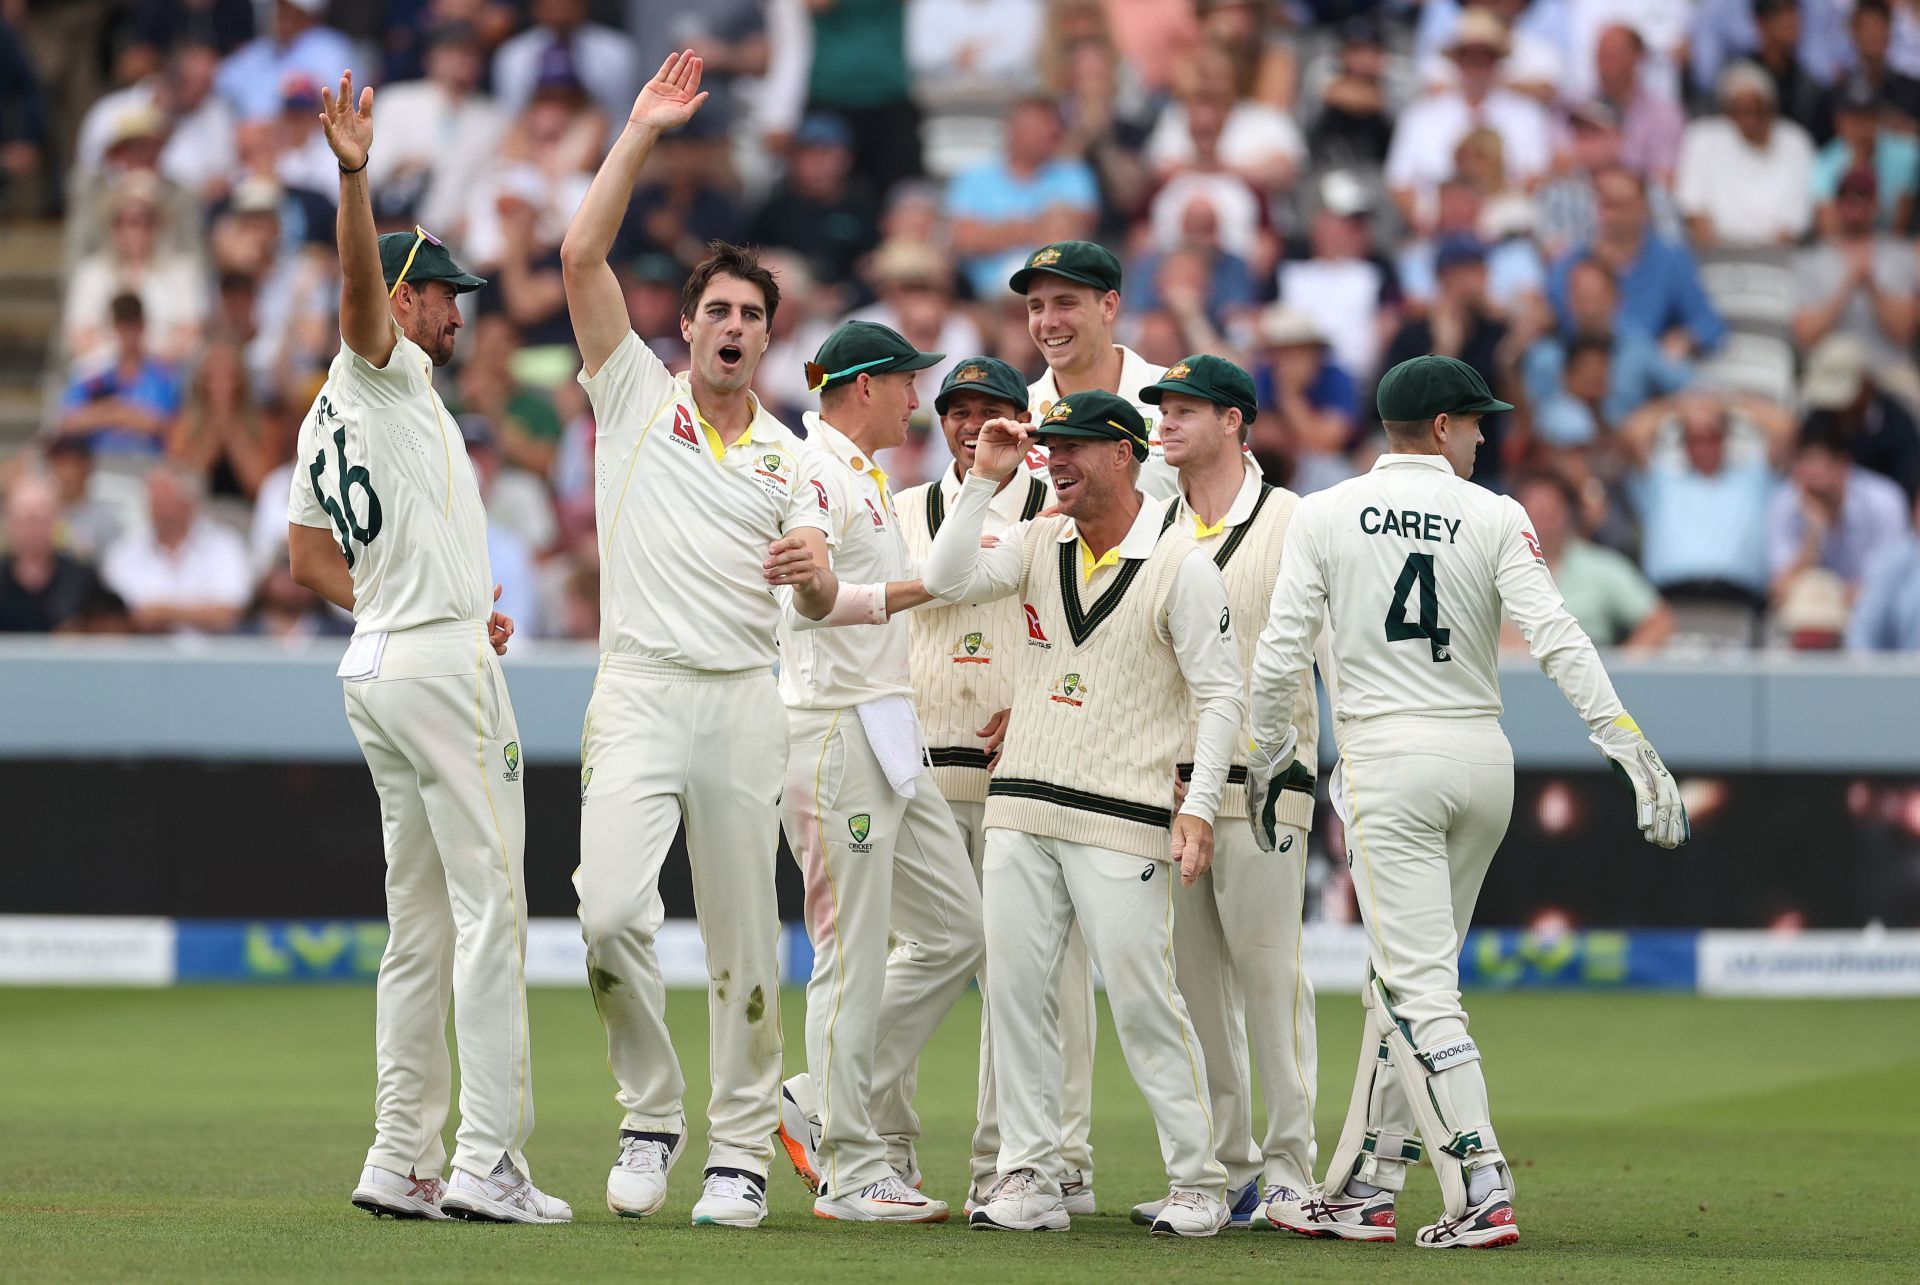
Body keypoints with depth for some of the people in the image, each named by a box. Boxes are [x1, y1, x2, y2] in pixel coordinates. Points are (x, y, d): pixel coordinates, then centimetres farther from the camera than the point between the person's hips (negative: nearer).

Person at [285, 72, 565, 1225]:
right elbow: (359, 286, -27)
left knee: (421, 922, 11)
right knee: (490, 908, -10)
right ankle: (490, 1167, -14)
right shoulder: (382, 373, -6)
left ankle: (404, 1162, 9)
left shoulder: (324, 420, 19)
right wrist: (356, 178, -42)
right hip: (443, 665, -10)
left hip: (377, 663, 10)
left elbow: (309, 559, 22)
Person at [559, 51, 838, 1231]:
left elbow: (819, 601, 2)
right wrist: (642, 135, -4)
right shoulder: (636, 392, 10)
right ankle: (650, 1116, -1)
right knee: (612, 910, -18)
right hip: (639, 692, -2)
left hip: (745, 703, 2)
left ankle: (743, 1149, 10)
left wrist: (815, 575, -22)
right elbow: (583, 257, -1)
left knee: (745, 941, 2)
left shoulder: (790, 460, 13)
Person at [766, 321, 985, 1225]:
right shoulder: (811, 472, -12)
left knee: (953, 930, 10)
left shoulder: (865, 474, 20)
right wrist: (927, 584, -27)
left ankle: (827, 1110, 16)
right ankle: (850, 1170, -2)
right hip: (834, 732, -10)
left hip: (890, 735, 10)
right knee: (852, 953, -7)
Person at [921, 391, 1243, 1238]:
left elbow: (1221, 692, -5)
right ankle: (1030, 1179, 8)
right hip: (1020, 810, 6)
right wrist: (984, 481, -3)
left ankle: (1197, 1181, 3)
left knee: (1141, 998, -6)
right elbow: (946, 581, 0)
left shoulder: (1181, 565, -5)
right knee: (1014, 990, 3)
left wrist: (1198, 806, -13)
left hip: (1122, 820, -6)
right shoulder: (1041, 545, 12)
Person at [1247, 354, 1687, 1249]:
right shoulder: (1496, 520, 0)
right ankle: (1362, 1192, 18)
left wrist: (1266, 756, 12)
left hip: (1387, 758, -3)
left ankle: (1480, 1193, -18)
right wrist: (1630, 748, -14)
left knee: (1417, 985, -7)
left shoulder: (1324, 516, -1)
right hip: (1484, 761, 3)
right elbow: (1556, 639, -11)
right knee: (1403, 978, 14)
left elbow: (1283, 652, -2)